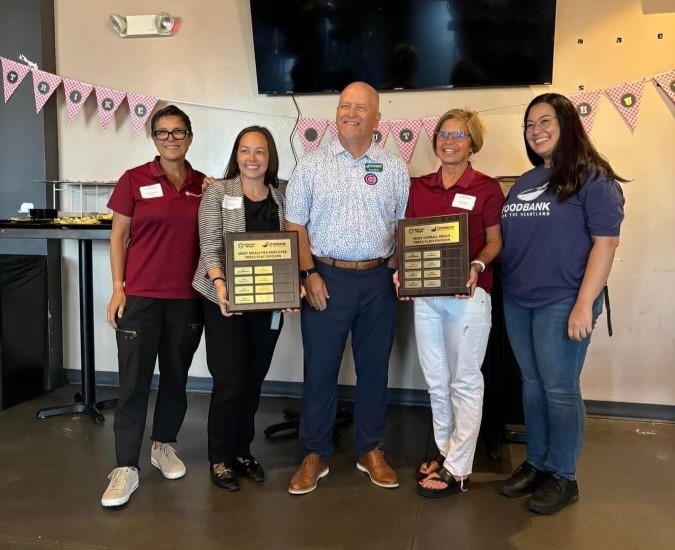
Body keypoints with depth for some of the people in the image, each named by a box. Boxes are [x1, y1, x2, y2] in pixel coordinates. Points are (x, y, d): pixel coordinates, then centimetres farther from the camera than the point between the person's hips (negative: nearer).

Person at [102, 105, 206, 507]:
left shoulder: (204, 186, 6)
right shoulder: (134, 180, -2)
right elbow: (118, 237, 1)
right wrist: (118, 288, -5)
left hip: (187, 298, 3)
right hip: (141, 296, -3)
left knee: (176, 377, 13)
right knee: (134, 382, 0)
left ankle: (164, 446, 32)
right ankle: (126, 468, 9)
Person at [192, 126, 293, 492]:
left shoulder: (281, 199, 9)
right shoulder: (217, 193, -2)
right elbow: (210, 247, -10)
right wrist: (219, 283, -27)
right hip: (226, 302, -4)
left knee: (253, 381, 12)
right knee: (229, 382, -2)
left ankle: (242, 451, 29)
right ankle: (220, 459, 17)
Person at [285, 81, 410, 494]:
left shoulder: (395, 168, 7)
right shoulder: (312, 164, 3)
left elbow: (405, 225, 9)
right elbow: (295, 225, 2)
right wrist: (309, 273, -7)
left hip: (379, 279, 2)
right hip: (326, 278, -1)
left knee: (374, 367, 10)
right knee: (320, 369, 5)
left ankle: (371, 450, 26)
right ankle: (316, 455, 19)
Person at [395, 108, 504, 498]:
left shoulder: (487, 188, -4)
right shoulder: (419, 187, 9)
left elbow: (495, 242, -2)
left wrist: (477, 267, -21)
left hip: (468, 293, -5)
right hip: (425, 293, 5)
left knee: (464, 381, 4)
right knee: (436, 380, 14)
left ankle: (458, 469, 14)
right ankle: (446, 452, 31)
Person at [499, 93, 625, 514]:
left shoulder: (593, 177, -6)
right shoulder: (524, 183, 15)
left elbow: (605, 244, -13)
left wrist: (584, 304, -18)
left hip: (561, 302, -7)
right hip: (516, 302, 7)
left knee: (560, 389, 1)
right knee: (532, 385, 14)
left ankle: (564, 477, 16)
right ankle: (536, 464, 27)